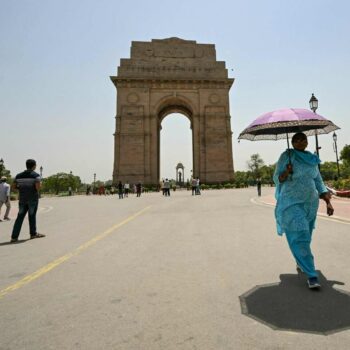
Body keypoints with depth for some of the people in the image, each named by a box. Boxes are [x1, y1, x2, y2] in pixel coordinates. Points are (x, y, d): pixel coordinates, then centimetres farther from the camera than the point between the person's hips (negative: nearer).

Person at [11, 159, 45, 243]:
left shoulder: (19, 175, 7)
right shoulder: (36, 175, -9)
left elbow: (14, 186, 8)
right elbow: (38, 187, -20)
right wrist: (40, 184, 1)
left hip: (22, 199, 4)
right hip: (33, 198, -4)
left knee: (20, 217, 7)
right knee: (32, 216, 9)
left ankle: (14, 237, 3)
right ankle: (33, 233, 23)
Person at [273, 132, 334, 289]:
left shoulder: (312, 159, 10)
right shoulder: (286, 156, -6)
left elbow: (319, 183, 12)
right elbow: (277, 178, -6)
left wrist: (328, 202, 4)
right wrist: (286, 172, -27)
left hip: (310, 203, 5)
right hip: (291, 203, -5)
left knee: (306, 236, 14)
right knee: (299, 238, -10)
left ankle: (301, 263, 37)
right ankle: (311, 275, -4)